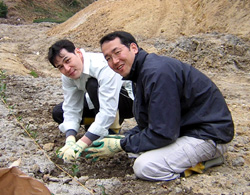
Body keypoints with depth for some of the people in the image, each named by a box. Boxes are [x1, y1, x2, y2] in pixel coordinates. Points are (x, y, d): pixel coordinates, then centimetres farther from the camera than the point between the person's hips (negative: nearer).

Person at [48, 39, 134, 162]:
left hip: (130, 99, -7)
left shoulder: (103, 67, -36)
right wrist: (70, 140, -32)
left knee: (93, 85, -36)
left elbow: (108, 111, -40)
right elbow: (72, 110, -13)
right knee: (58, 113, -5)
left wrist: (80, 145, -43)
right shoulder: (67, 76, -12)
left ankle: (112, 132, -17)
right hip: (102, 102, 7)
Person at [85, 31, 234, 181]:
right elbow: (147, 123, 14)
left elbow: (163, 133, -24)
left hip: (210, 134, -10)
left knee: (144, 166, -21)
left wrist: (120, 146, -13)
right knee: (133, 142, 11)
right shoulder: (143, 70, 7)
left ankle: (208, 159, -4)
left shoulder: (157, 72, -25)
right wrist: (123, 139, 0)